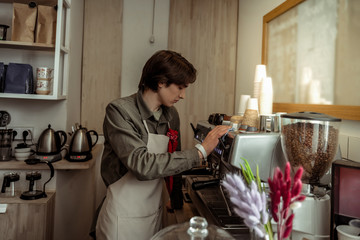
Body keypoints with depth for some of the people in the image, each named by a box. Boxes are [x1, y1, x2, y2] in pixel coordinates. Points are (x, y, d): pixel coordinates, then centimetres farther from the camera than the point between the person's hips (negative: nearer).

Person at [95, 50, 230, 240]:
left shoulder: (171, 115, 2)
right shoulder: (119, 111, -18)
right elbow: (142, 165, -28)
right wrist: (199, 152, -25)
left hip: (154, 215, 6)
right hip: (124, 219, -5)